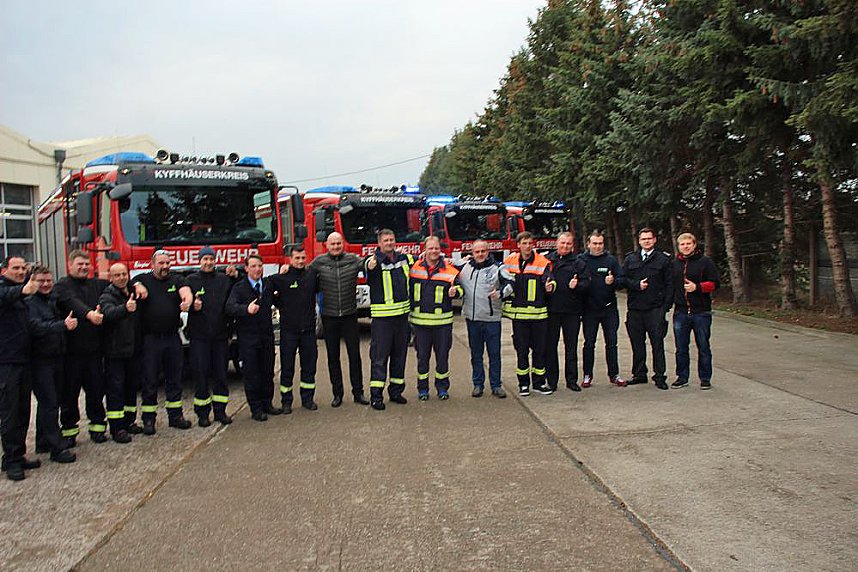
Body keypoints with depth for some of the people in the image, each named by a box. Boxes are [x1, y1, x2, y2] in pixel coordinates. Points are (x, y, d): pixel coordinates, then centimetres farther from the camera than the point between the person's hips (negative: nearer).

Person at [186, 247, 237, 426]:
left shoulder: (224, 279, 10)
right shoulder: (191, 280, 3)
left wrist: (235, 276, 3)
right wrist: (193, 305, -22)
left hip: (220, 335, 3)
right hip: (199, 336, -2)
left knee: (221, 374, 7)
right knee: (201, 375, 0)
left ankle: (220, 410, 16)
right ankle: (202, 413, 10)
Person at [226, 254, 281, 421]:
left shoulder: (268, 285, 10)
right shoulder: (239, 287, -7)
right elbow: (230, 307, -22)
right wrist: (246, 309, -41)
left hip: (267, 336, 5)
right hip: (248, 337, -5)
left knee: (268, 372, 11)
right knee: (251, 374, 0)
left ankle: (267, 403, 25)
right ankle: (256, 409, 9)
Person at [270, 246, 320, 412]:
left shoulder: (312, 274, 5)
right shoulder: (282, 278, -6)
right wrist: (280, 305, 0)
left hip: (308, 329, 3)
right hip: (288, 329, -3)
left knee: (309, 366, 9)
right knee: (287, 367, 4)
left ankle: (308, 398, 21)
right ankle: (286, 401, 14)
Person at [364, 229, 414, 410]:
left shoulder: (404, 258, 9)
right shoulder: (375, 260, -9)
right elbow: (367, 267, -33)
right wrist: (370, 266, -55)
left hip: (402, 314, 6)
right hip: (382, 316, -6)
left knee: (400, 355, 13)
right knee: (379, 356, -2)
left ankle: (396, 390, 24)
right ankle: (376, 395, 3)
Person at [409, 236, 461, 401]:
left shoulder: (450, 271, -1)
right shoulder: (414, 268, 3)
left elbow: (459, 288, 8)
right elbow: (407, 287, 16)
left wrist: (454, 292, -14)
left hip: (442, 322, -1)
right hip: (420, 321, 1)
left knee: (443, 355, 6)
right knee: (422, 356, 7)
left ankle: (442, 387, 21)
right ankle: (422, 387, 19)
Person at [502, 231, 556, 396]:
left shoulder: (542, 262, -3)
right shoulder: (509, 261, 5)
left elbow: (549, 281, -12)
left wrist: (550, 287, -33)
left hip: (538, 313, -1)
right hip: (518, 313, 1)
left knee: (539, 349, 6)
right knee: (521, 350, 6)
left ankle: (539, 383, 18)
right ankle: (523, 383, 16)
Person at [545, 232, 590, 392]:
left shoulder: (578, 262, 5)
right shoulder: (547, 260, 5)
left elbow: (586, 283, -2)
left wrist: (576, 285, -21)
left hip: (572, 311, 0)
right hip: (551, 310, 0)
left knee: (571, 346, 7)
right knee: (550, 346, 5)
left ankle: (571, 380, 16)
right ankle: (551, 380, 14)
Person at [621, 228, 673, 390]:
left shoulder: (664, 259, 5)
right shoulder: (630, 259, 13)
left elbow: (669, 284, 1)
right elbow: (623, 279, 10)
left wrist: (666, 306, -7)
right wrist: (637, 285, -9)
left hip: (655, 308, -3)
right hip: (635, 308, 3)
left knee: (657, 343, -2)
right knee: (637, 343, 8)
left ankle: (659, 376, 5)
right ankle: (639, 374, 19)